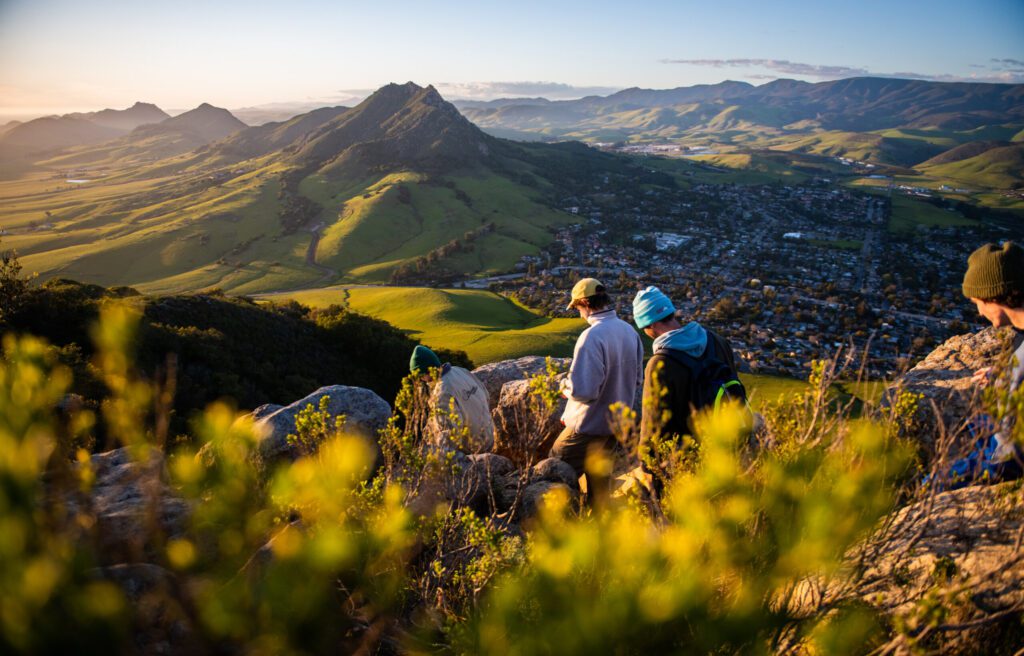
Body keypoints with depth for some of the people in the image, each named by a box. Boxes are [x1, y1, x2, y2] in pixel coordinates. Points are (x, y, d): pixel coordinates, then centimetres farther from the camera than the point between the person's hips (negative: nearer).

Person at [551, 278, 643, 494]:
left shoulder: (592, 336, -25)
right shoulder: (630, 331, 0)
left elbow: (582, 390, -28)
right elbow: (637, 379, 10)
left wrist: (565, 386, -9)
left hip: (588, 427, -8)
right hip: (617, 423, 8)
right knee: (597, 478, 23)